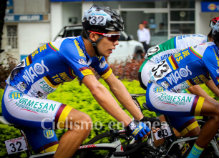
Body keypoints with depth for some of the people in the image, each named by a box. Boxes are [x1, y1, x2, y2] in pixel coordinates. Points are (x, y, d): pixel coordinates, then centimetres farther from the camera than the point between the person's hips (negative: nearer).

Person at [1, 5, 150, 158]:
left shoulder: (94, 53, 3)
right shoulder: (72, 49, -25)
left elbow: (115, 84, 5)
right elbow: (97, 90, -32)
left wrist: (142, 119, -1)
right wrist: (130, 124, -34)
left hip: (32, 101, 10)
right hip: (17, 99, -10)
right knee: (83, 122, -24)